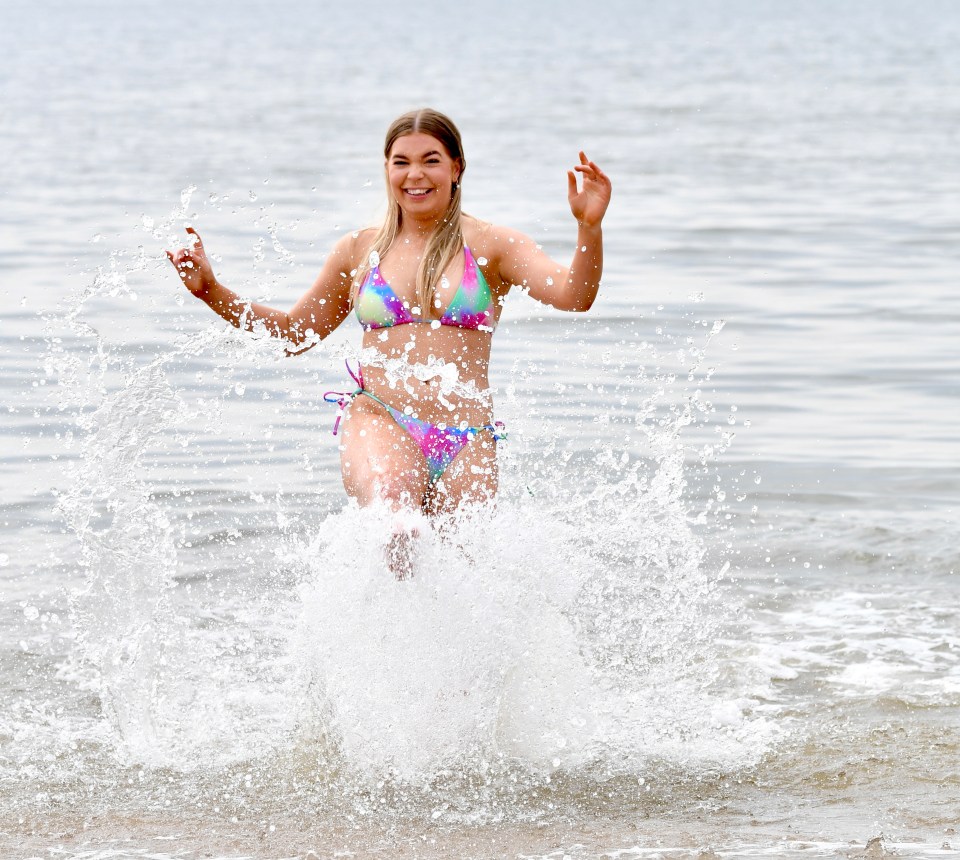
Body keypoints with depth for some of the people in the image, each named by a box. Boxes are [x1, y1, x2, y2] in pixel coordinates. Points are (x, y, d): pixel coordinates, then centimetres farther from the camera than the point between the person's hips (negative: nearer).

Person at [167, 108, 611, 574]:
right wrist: (210, 290, 17)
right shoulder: (359, 250, 15)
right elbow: (295, 331, 27)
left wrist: (590, 228, -25)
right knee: (393, 514, -35)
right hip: (379, 419, -1)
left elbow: (574, 296, -6)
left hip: (467, 441, 1)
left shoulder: (491, 246, 9)